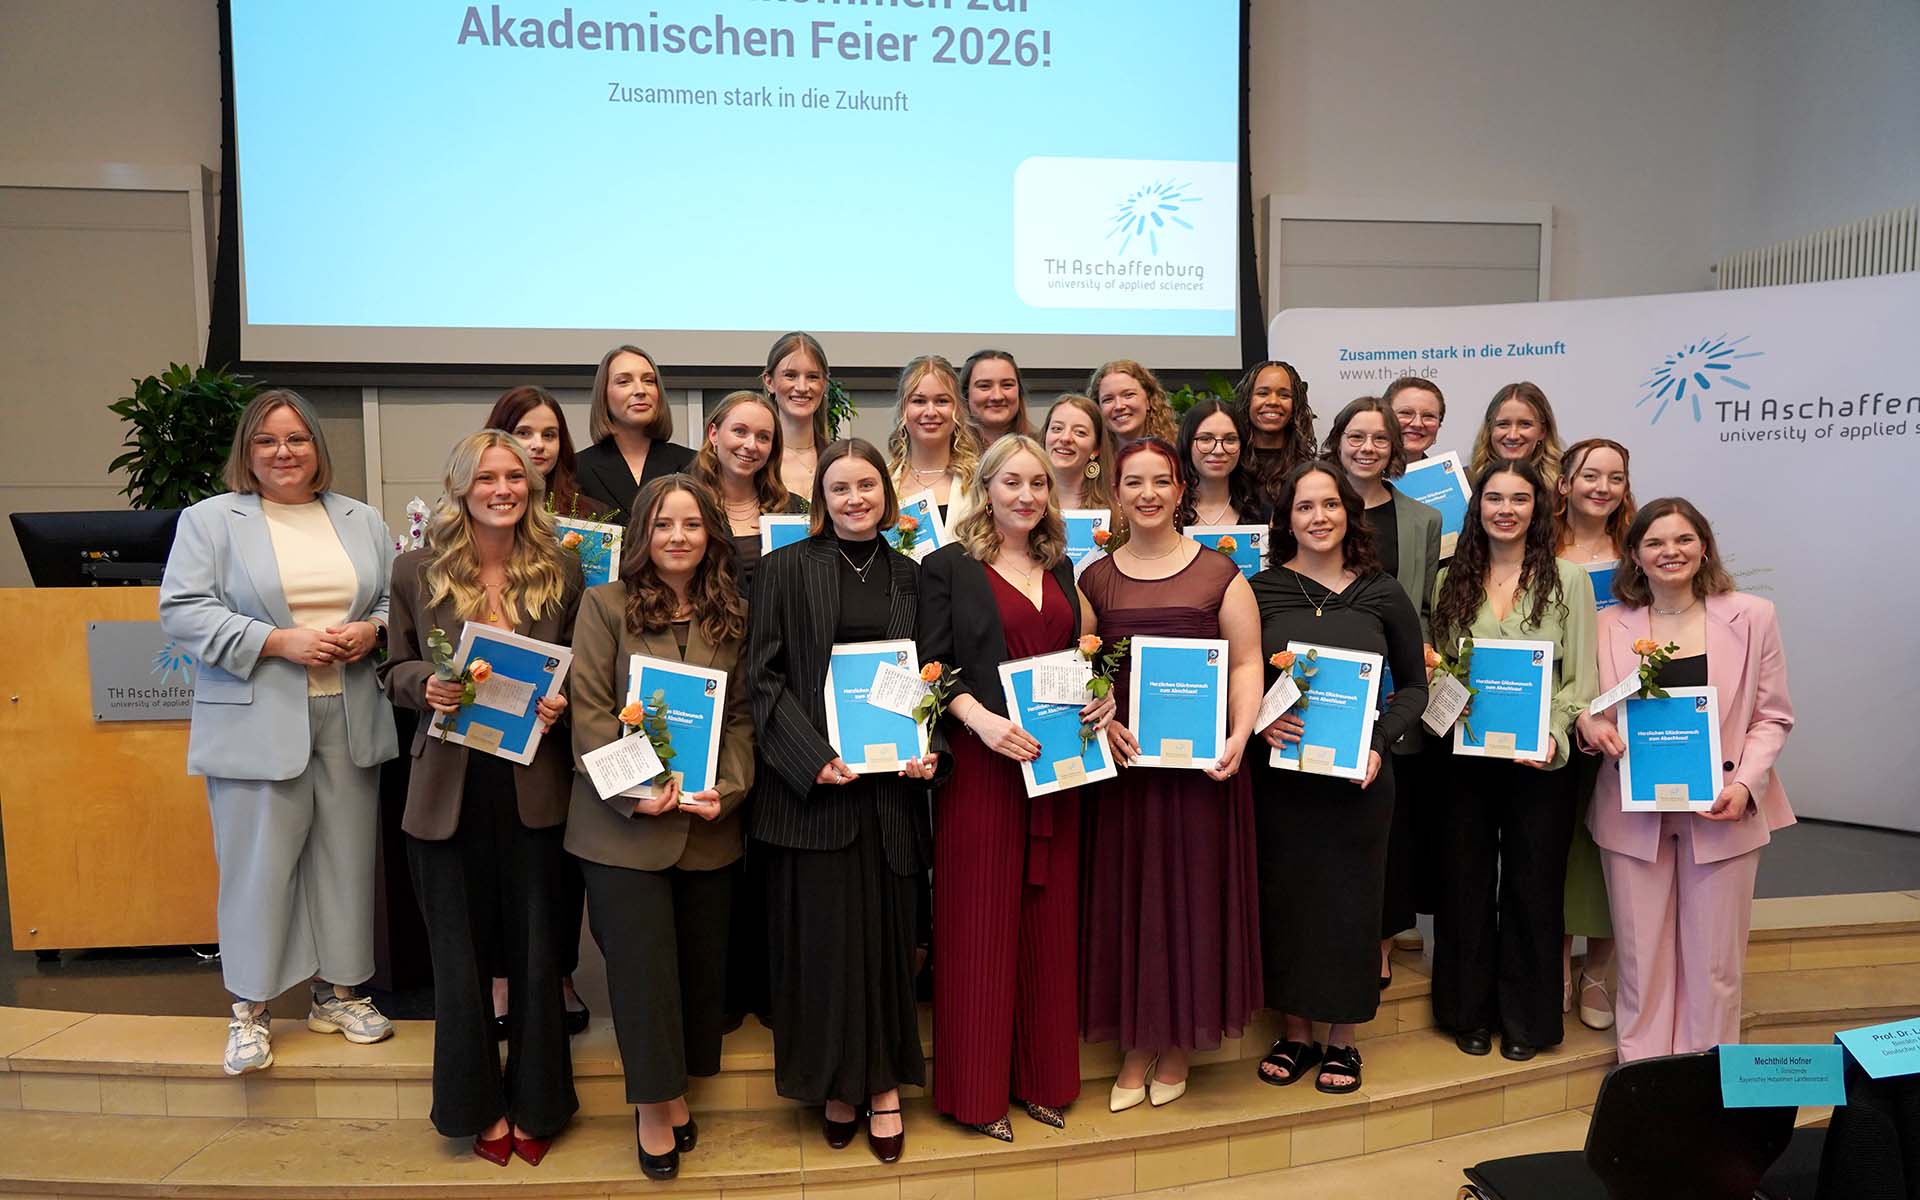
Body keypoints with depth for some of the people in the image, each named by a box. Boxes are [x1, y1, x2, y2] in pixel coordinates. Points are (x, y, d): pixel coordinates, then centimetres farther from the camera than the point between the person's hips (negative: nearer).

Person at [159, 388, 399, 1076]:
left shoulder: (362, 522, 13)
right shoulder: (211, 520, 2)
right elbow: (183, 610, -6)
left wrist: (372, 630, -7)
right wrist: (280, 642, -15)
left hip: (350, 722, 4)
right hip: (257, 725, -3)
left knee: (346, 857, 9)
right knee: (258, 863, 0)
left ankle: (336, 992, 22)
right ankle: (249, 1008, 14)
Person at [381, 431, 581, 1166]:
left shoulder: (562, 572, 1)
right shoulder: (416, 571, 0)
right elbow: (395, 672, 6)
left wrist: (564, 704, -12)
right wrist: (426, 686, -15)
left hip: (535, 787, 0)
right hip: (448, 788, 0)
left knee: (535, 949, 9)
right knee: (459, 953, 11)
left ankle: (535, 1106, 27)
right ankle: (478, 1107, 29)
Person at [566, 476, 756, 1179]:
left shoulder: (733, 615, 8)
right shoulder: (605, 604, -2)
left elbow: (742, 715, 7)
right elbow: (589, 711, -7)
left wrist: (727, 790, -7)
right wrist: (634, 795, -16)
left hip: (709, 824, 3)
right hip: (623, 823, -3)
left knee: (702, 959, 11)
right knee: (642, 960, 2)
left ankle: (674, 1090, 31)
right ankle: (652, 1105, 20)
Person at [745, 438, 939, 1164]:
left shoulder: (908, 576, 10)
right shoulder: (786, 568, 0)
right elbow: (763, 675, -5)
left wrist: (930, 749, -3)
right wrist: (812, 756, -16)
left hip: (894, 780, 3)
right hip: (813, 778, -3)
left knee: (887, 930, 8)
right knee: (824, 933, 3)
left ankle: (883, 1085, 21)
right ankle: (836, 1085, 19)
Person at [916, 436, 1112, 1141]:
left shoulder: (1059, 567, 14)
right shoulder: (948, 566, -2)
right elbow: (933, 666, -8)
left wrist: (1102, 696, 0)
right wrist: (979, 717, -23)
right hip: (982, 761, -5)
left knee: (1049, 921, 11)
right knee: (980, 920, 2)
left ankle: (1041, 1077, 25)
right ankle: (976, 1090, 16)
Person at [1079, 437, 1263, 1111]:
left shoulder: (1219, 574, 1)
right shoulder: (1095, 580, 8)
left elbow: (1246, 664, 0)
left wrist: (1239, 736, -14)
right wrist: (1103, 725, -10)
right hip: (1122, 761, 2)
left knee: (1192, 892, 5)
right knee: (1124, 896, 6)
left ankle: (1180, 1045, 23)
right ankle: (1137, 1045, 21)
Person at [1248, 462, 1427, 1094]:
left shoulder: (1382, 593, 2)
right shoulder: (1261, 590, 0)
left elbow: (1413, 684, 9)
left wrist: (1380, 743, -6)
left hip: (1359, 777, 0)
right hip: (1281, 773, 0)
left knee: (1350, 899, 8)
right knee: (1284, 896, 7)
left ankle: (1342, 1038, 25)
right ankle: (1295, 1033, 24)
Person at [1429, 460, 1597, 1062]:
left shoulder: (1568, 580, 0)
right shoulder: (1452, 580, 6)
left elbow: (1581, 679, -3)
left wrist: (1552, 734, -17)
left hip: (1539, 759, -2)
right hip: (1464, 756, 2)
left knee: (1533, 885, 8)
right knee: (1465, 881, 10)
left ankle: (1526, 1018, 25)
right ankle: (1469, 1010, 26)